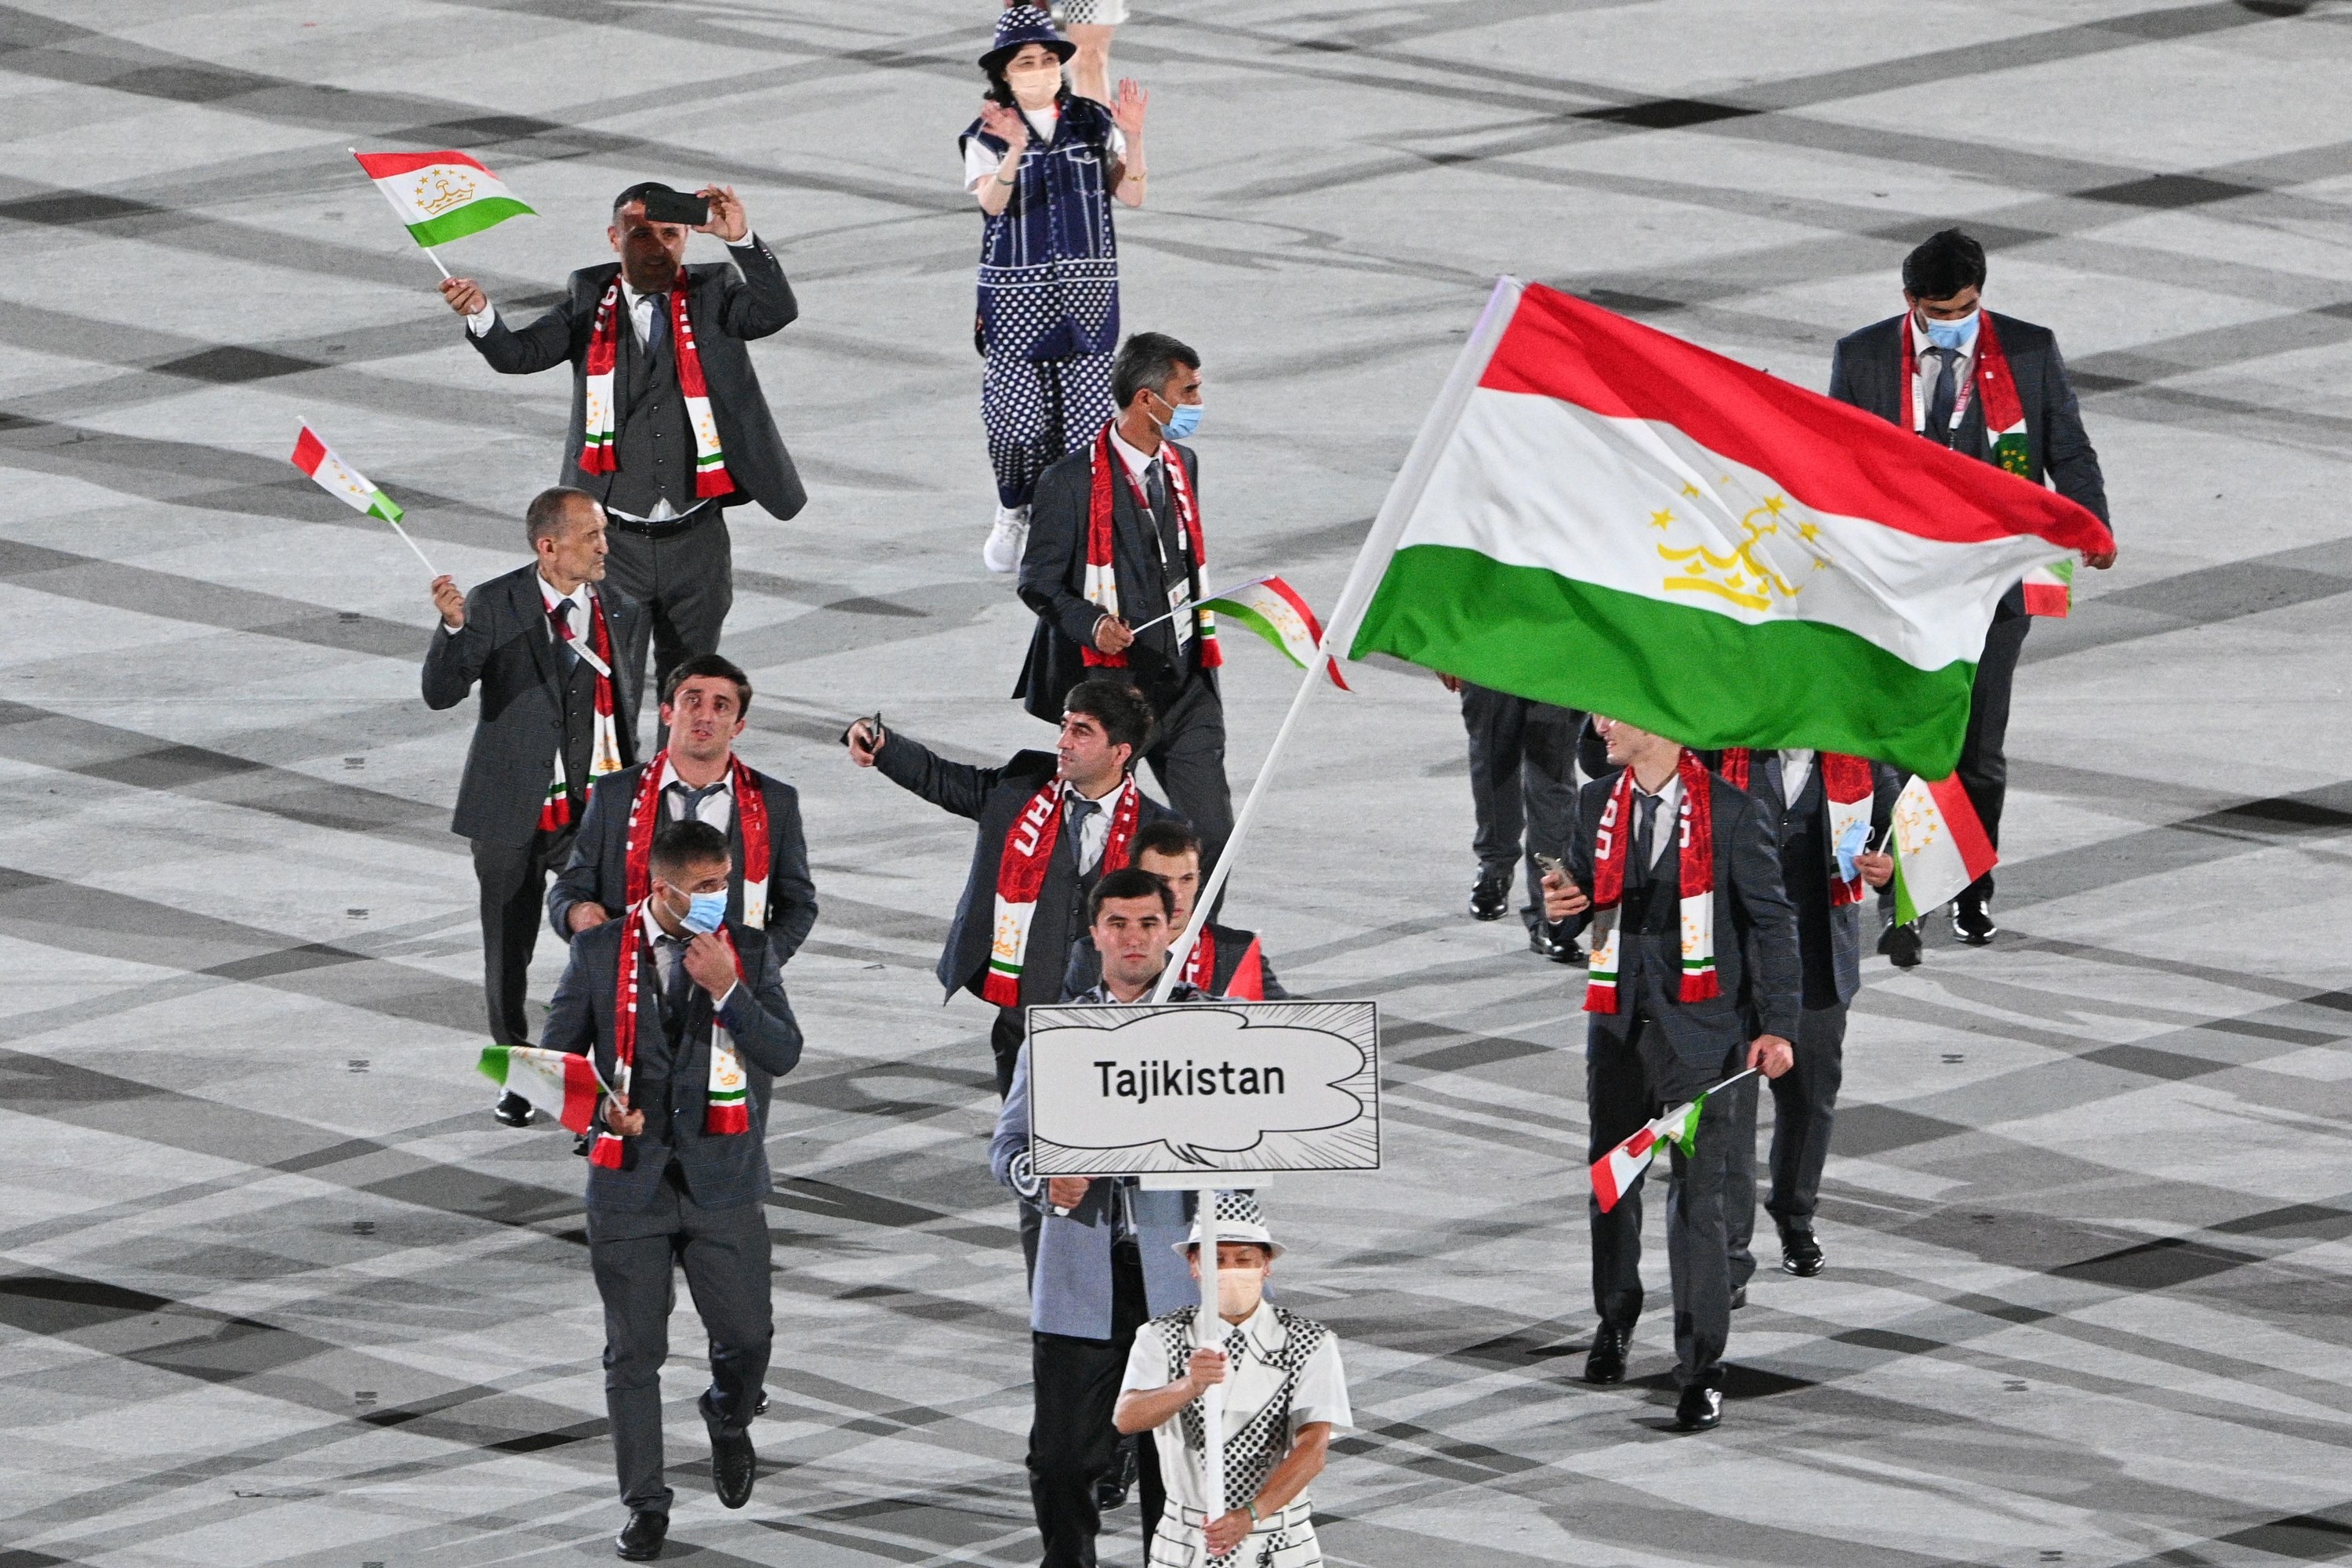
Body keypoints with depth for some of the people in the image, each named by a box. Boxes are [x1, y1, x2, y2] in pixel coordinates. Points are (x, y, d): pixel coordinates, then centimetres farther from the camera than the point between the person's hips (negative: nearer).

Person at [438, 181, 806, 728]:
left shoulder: (712, 294, 1)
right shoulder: (589, 301, 2)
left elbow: (778, 311, -15)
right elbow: (520, 354, -9)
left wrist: (742, 241, -30)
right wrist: (481, 315, -30)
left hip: (696, 541, 1)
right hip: (614, 540, -1)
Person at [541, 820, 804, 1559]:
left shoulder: (748, 951, 3)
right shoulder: (599, 952, 1)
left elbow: (784, 1053, -6)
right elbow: (558, 1053, 6)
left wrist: (728, 990, -19)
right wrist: (599, 1107, -12)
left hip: (723, 1179, 0)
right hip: (631, 1179, 0)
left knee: (746, 1333, -3)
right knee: (633, 1352, 2)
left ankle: (729, 1420, 32)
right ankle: (645, 1504, 14)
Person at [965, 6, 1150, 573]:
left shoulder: (1093, 122, 6)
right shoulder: (989, 132, -1)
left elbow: (1132, 194, 0)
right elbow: (991, 202, -16)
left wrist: (1132, 136, -16)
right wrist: (1014, 151, -33)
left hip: (1087, 287, 2)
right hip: (1016, 294, -2)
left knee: (1085, 409, -2)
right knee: (1016, 410, -6)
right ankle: (1013, 513, 17)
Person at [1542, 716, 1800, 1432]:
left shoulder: (1729, 811, -7)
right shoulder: (1598, 804, 8)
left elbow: (1771, 920, -4)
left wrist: (1777, 1025, -10)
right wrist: (1562, 898, -4)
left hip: (1697, 1027, -5)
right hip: (1618, 1023, 5)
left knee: (1698, 1194, -8)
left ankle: (1701, 1369, -3)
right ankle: (1616, 1320, 40)